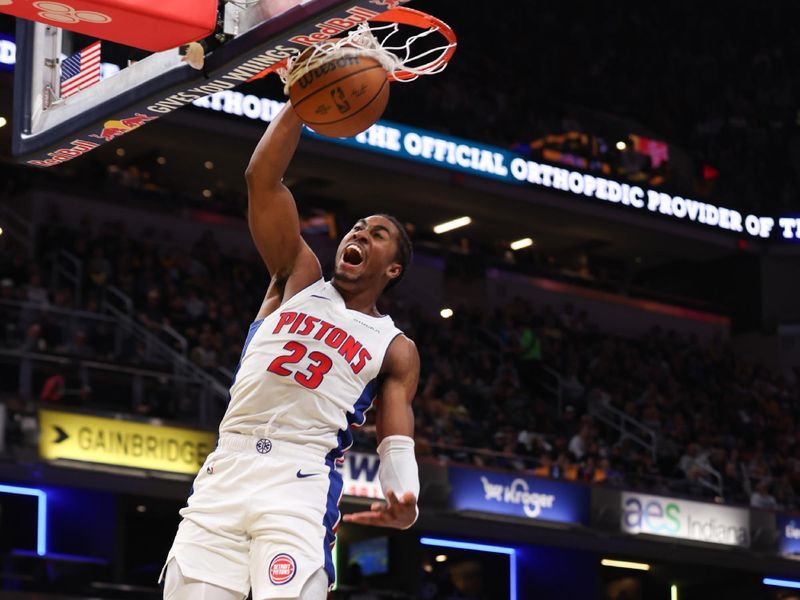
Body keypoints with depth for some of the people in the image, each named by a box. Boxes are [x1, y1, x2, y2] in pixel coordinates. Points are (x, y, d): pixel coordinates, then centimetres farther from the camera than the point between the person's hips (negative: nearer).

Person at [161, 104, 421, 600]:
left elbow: (398, 443, 3)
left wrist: (405, 501, -19)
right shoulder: (300, 278, 19)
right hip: (226, 471, 2)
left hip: (301, 483, -2)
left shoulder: (396, 349, 14)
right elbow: (262, 178, 8)